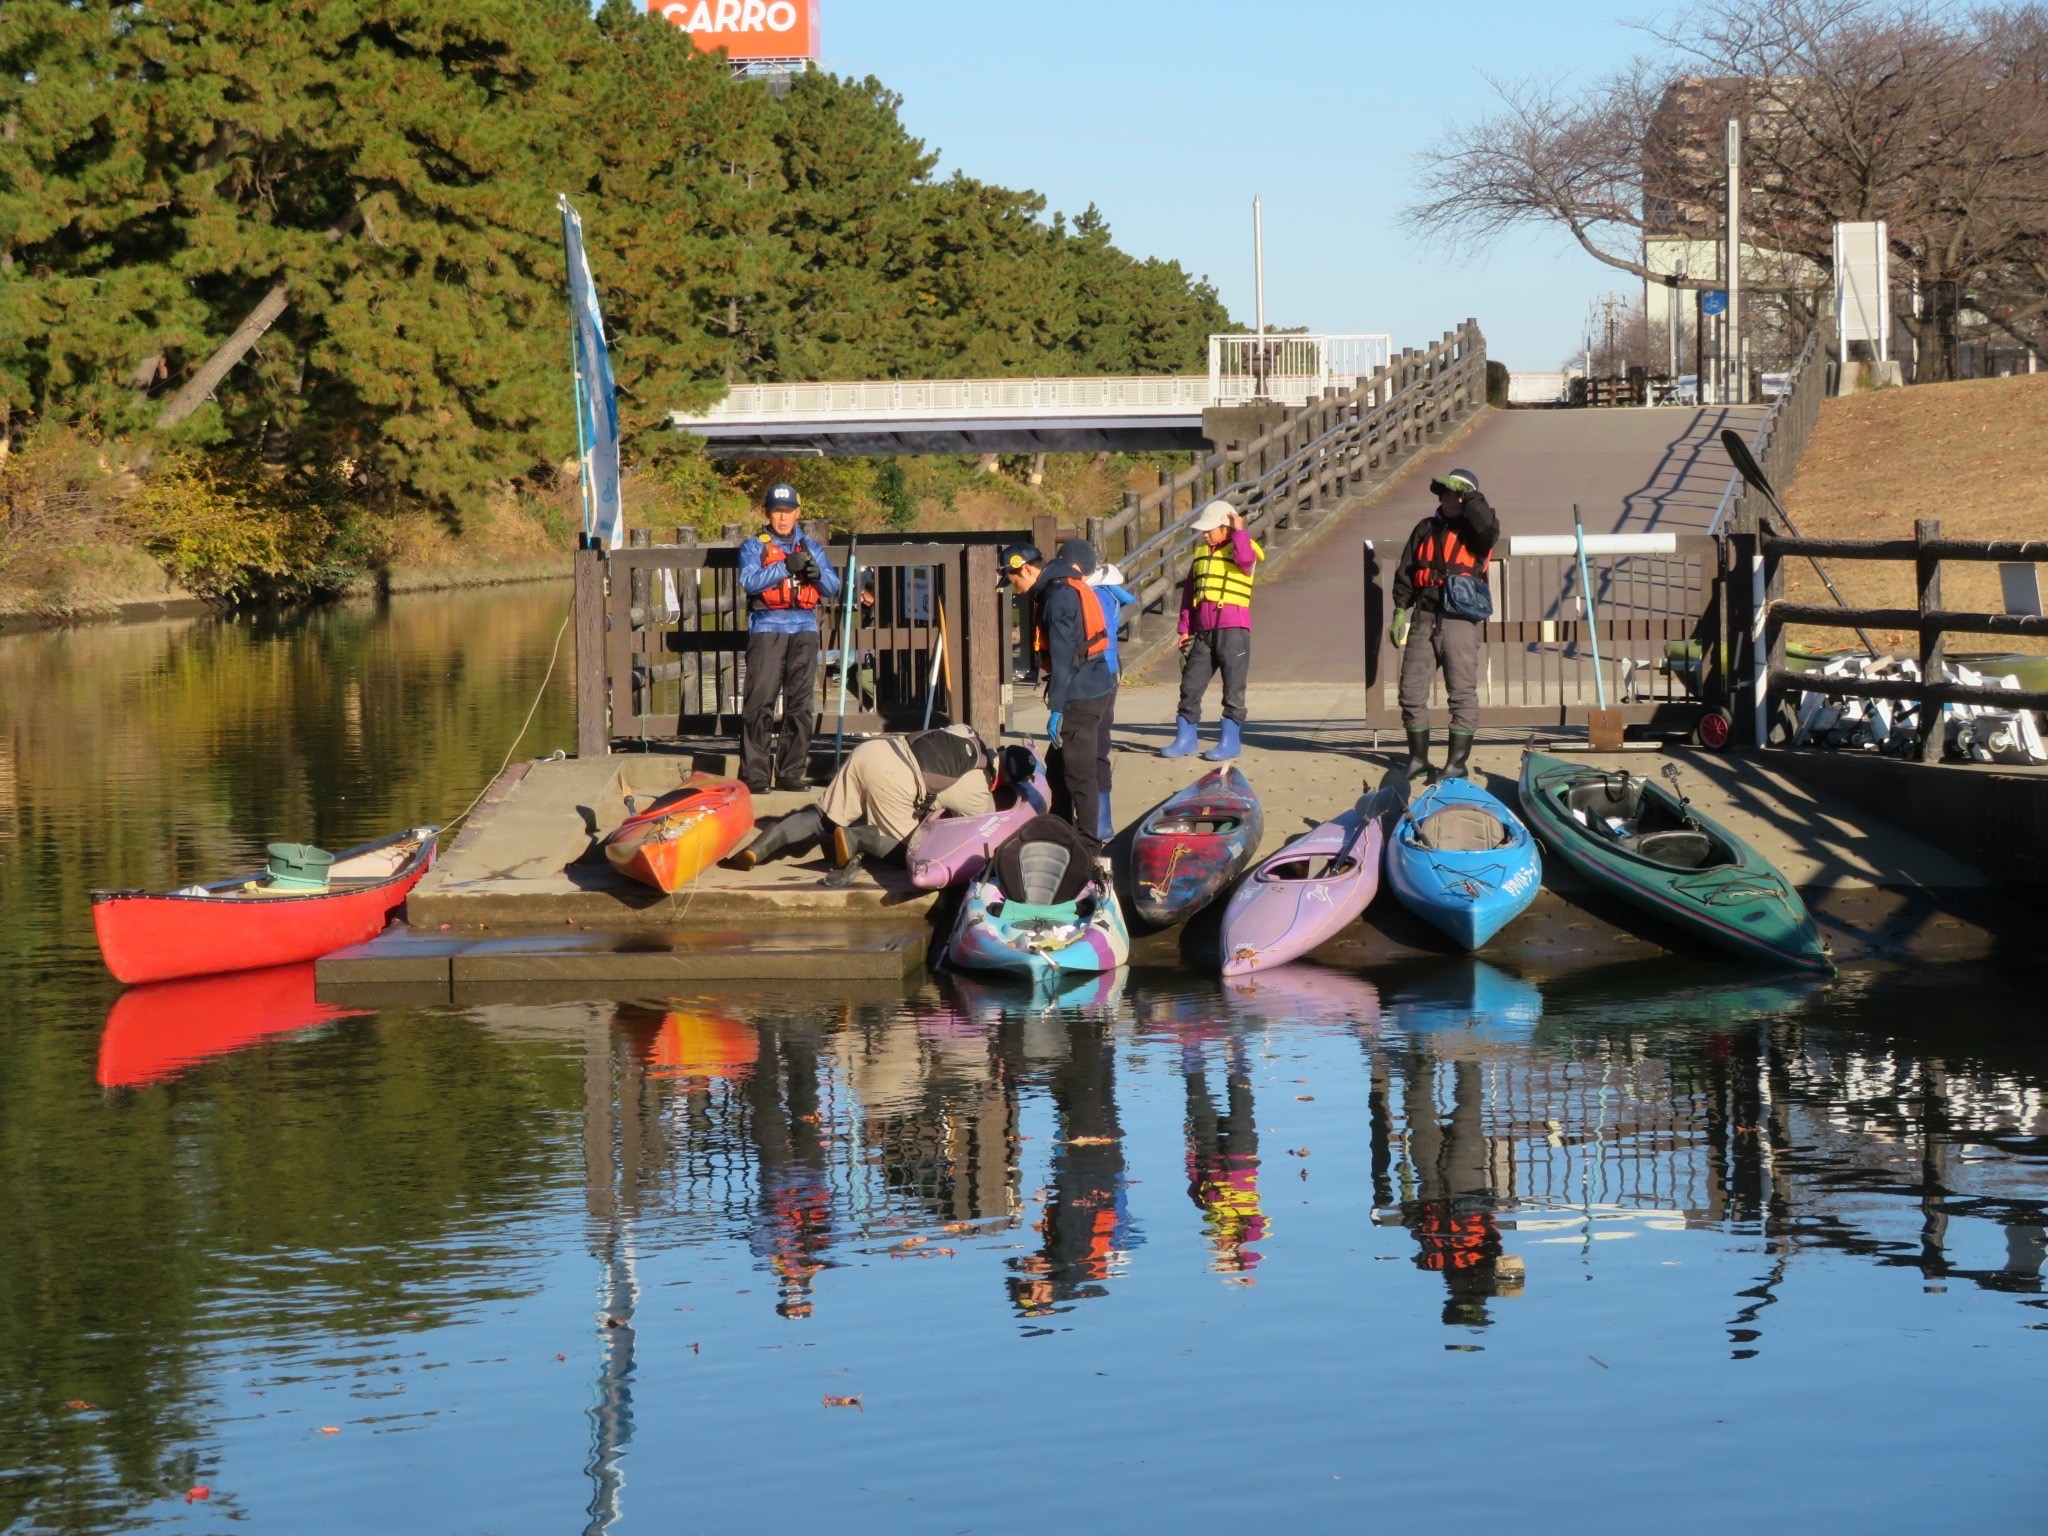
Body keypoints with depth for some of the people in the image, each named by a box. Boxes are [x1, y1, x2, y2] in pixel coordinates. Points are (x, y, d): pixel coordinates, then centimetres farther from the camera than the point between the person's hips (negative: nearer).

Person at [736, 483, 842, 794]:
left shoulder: (811, 548, 18)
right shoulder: (754, 546, 8)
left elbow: (833, 588, 9)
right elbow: (749, 581, -10)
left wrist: (817, 573, -12)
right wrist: (785, 568, -21)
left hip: (804, 631, 4)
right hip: (767, 628, -4)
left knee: (801, 704, 2)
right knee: (760, 702, -10)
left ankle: (791, 772, 7)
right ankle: (755, 774, -11)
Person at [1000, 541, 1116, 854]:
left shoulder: (1059, 596, -17)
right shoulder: (1067, 589, 15)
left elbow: (1062, 658, -20)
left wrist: (1056, 709, -18)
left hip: (1081, 696, -10)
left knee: (1079, 773, -4)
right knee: (1058, 763, 20)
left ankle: (1089, 845, 1)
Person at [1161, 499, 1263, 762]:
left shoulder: (1243, 547, -2)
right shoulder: (1201, 554, 16)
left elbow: (1244, 559, -28)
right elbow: (1189, 592, 19)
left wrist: (1239, 531, -15)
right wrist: (1185, 628, 14)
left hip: (1233, 629, -6)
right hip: (1203, 631, 6)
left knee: (1233, 688, 0)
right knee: (1191, 684, 6)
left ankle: (1230, 741, 7)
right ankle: (1185, 738, 14)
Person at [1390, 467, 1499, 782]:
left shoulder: (1473, 529, 3)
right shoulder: (1426, 529, 15)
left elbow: (1488, 527, -23)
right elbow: (1405, 572, 16)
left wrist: (1468, 495, -16)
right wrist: (1400, 610, 8)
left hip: (1460, 622, -4)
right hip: (1424, 619, 4)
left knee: (1463, 692, -3)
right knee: (1411, 690, 6)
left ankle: (1457, 762, 3)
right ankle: (1418, 758, 18)